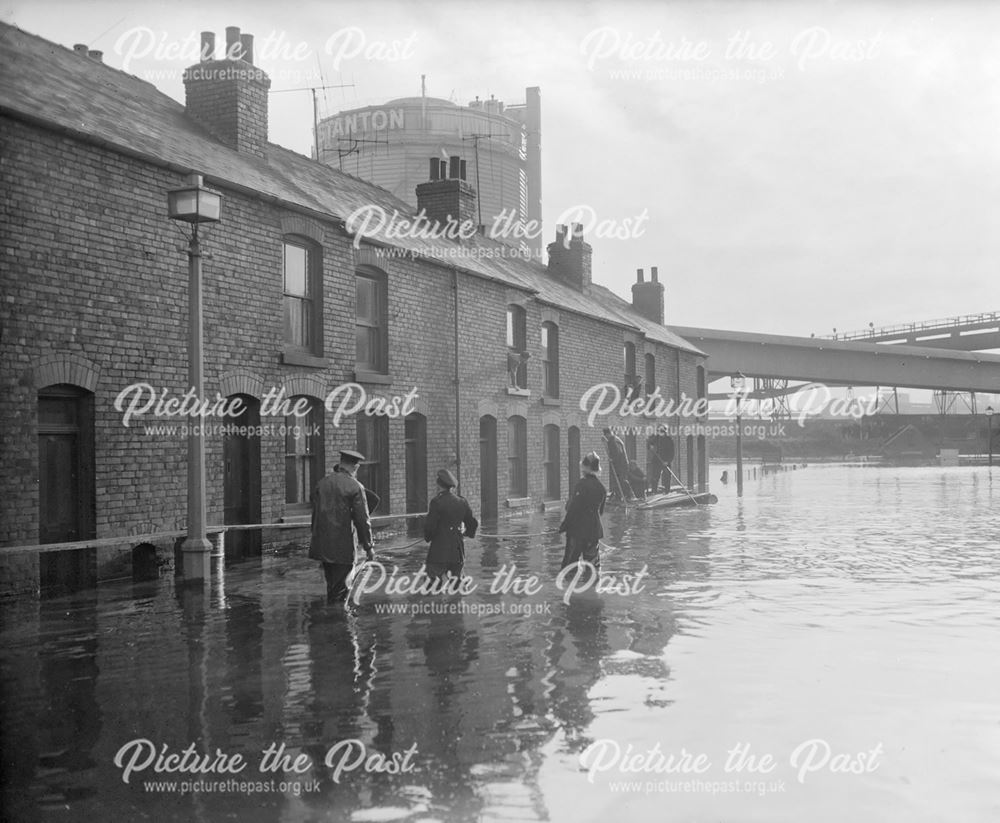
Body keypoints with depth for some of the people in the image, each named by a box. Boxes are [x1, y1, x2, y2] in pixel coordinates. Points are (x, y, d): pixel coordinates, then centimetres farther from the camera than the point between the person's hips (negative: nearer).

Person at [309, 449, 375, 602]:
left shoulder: (322, 483, 7)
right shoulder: (355, 487, -10)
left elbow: (315, 512, 13)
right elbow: (362, 519, -10)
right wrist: (369, 546, -3)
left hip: (322, 544, 6)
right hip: (344, 545, -5)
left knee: (331, 581, 16)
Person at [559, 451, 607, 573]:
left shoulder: (582, 483, -14)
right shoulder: (602, 487, 6)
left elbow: (573, 508, -15)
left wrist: (564, 525, -6)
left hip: (578, 529, -6)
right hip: (595, 530, 6)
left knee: (570, 561, -1)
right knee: (593, 562, 10)